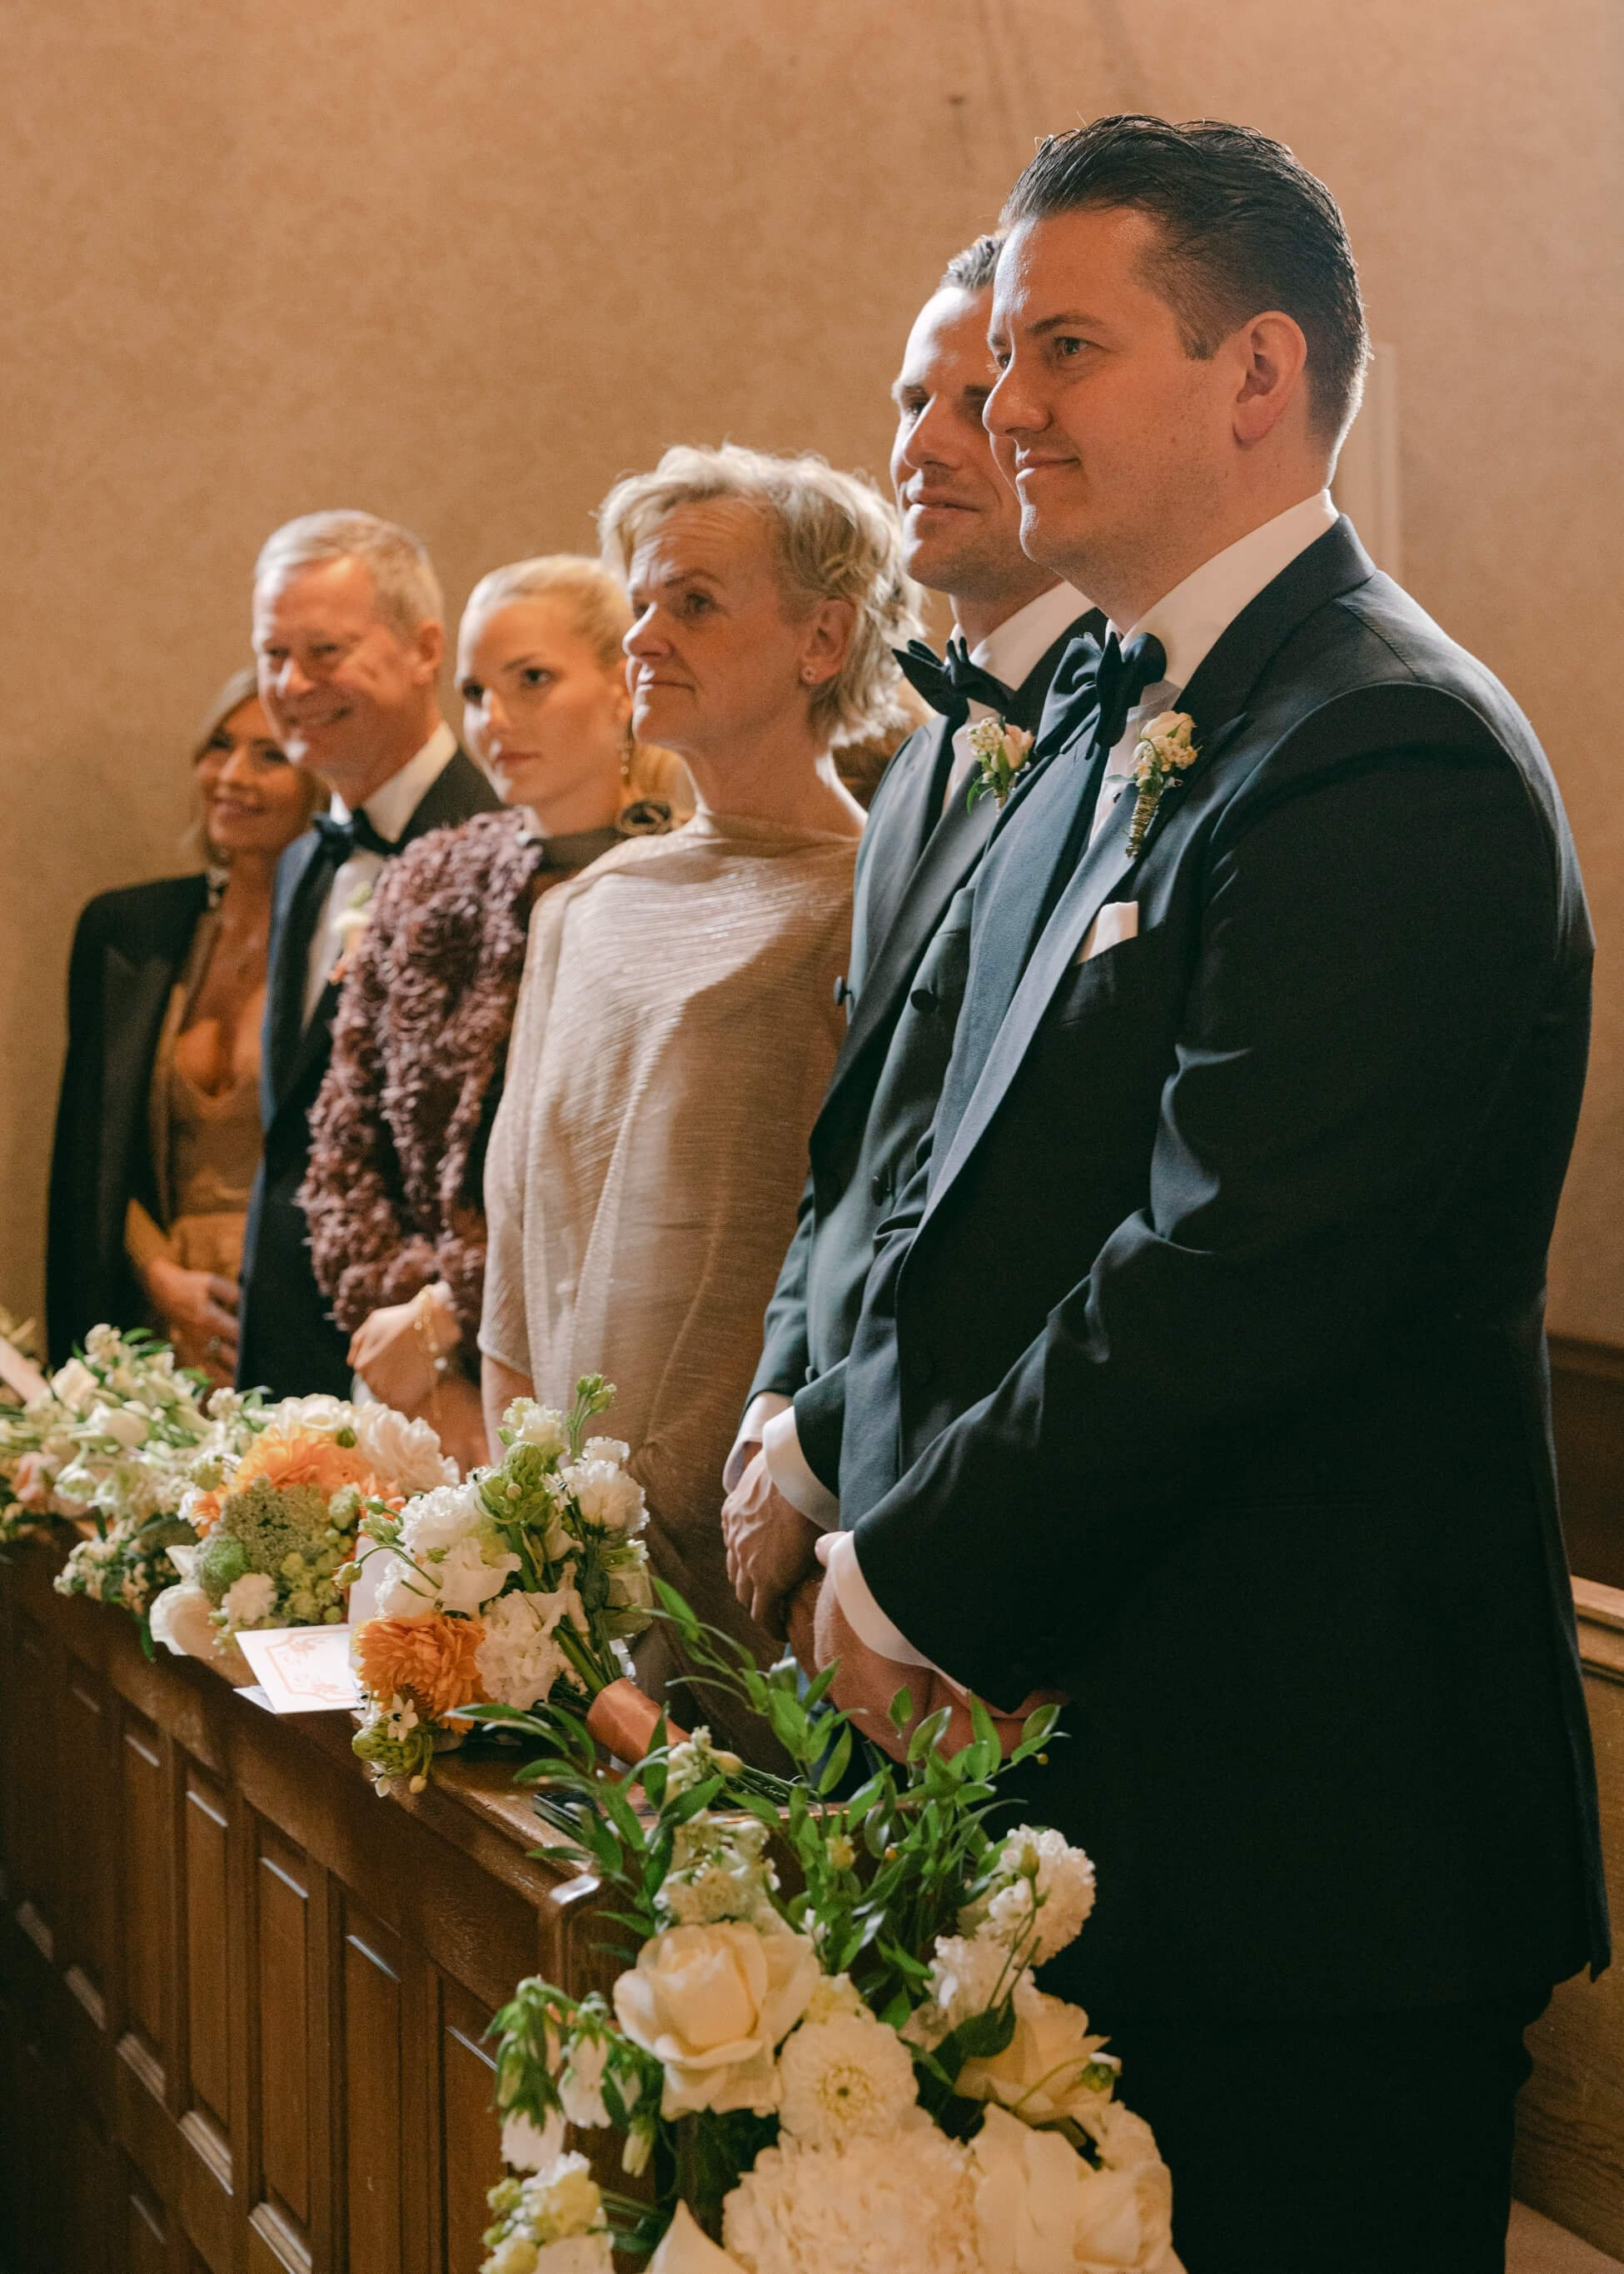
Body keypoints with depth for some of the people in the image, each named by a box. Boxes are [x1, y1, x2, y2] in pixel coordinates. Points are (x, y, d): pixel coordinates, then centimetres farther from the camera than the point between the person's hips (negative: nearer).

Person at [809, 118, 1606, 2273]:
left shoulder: (1395, 764, -18)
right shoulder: (1107, 751, 14)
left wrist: (916, 1581, -12)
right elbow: (964, 1198, 13)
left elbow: (1219, 1293, -24)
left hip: (1297, 1842, -9)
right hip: (1060, 1769, 9)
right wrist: (879, 1518, -3)